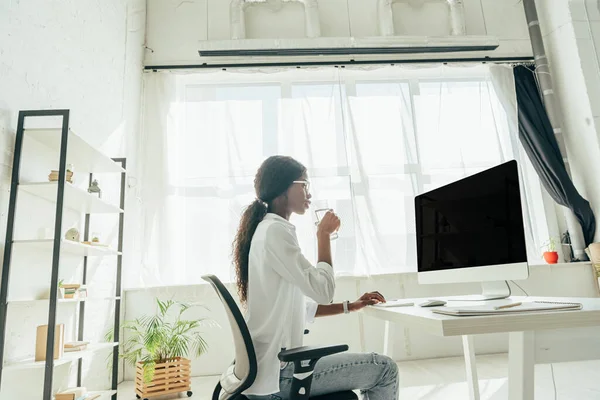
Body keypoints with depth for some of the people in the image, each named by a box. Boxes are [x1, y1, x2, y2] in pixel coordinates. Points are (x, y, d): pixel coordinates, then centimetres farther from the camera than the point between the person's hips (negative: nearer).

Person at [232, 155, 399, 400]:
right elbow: (323, 291, -20)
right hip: (277, 371, -9)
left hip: (272, 363, 9)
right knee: (385, 369, -1)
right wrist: (324, 235, -8)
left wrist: (351, 306, 10)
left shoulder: (267, 229, 12)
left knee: (374, 366, 21)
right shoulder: (275, 231, -19)